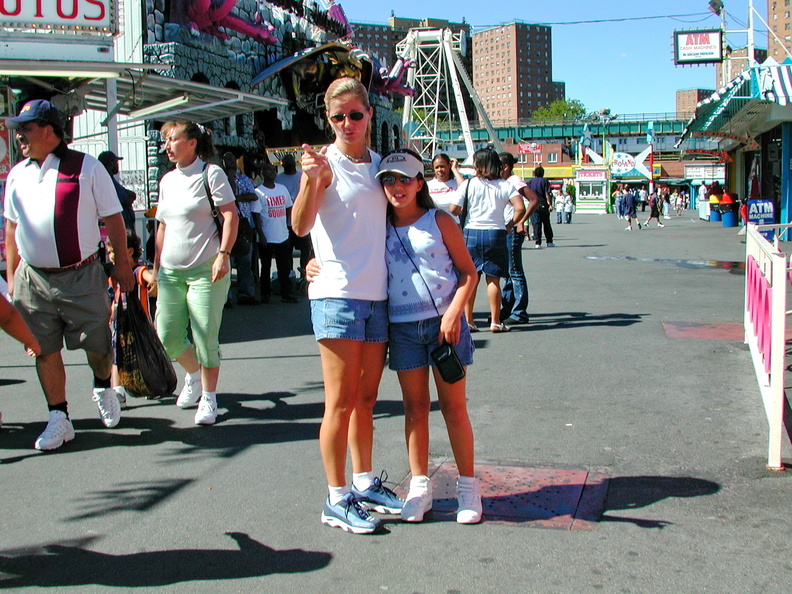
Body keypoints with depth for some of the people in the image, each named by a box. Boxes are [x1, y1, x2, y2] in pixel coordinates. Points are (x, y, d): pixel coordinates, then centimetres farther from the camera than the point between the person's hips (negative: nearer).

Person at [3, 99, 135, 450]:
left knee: (97, 345, 4)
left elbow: (113, 219, 1)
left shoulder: (87, 167, -4)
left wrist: (121, 262, 1)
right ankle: (58, 418, 18)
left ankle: (103, 388, 35)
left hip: (81, 276, -4)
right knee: (44, 350, 5)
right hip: (32, 279, 4)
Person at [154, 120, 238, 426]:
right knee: (167, 336, 4)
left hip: (206, 269, -6)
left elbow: (230, 216, -8)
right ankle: (193, 374, 32)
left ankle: (208, 398, 13)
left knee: (205, 337, -3)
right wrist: (156, 266, 18)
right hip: (170, 271, 6)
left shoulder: (210, 173, -4)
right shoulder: (167, 180, 15)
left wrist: (223, 255, -17)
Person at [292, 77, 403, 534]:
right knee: (341, 402, -2)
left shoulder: (378, 164, 13)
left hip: (378, 295, 6)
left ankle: (365, 484, 28)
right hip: (338, 295, -6)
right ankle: (337, 500, 8)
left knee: (366, 398, 15)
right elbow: (301, 226, -23)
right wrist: (311, 180, -37)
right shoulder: (326, 162, -6)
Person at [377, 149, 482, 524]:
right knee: (415, 407, 9)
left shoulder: (439, 221, 0)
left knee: (453, 405, 4)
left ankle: (468, 485, 15)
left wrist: (453, 314, -13)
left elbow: (468, 272, 0)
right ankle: (419, 485, 19)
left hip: (444, 322, -2)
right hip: (402, 327, 3)